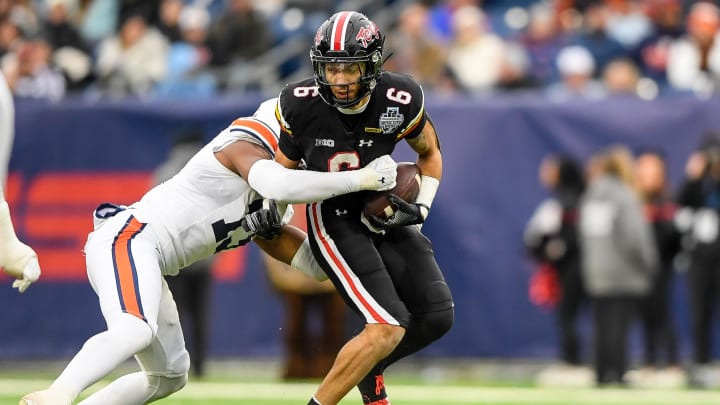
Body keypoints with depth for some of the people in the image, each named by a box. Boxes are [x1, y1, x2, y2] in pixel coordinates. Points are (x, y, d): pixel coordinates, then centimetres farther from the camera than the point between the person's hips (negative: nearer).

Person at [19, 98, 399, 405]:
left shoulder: (269, 209, 23)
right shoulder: (245, 147, -4)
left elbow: (313, 261, 19)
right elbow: (282, 185, -25)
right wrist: (360, 179, -19)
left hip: (142, 262, 10)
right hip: (128, 239, -10)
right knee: (135, 331, -35)